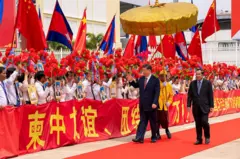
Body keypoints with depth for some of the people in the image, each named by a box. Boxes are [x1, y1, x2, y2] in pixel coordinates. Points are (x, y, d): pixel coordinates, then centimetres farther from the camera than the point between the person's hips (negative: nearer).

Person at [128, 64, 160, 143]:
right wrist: (131, 81, 5)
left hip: (151, 105, -4)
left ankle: (154, 137, 19)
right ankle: (140, 137, -2)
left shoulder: (155, 80, -8)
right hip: (143, 105, 4)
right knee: (142, 121, 3)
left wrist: (154, 103, -23)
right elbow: (136, 85, 24)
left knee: (153, 122, 8)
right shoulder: (141, 79, 7)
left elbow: (157, 93, -13)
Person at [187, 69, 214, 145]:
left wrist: (211, 106, -4)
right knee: (198, 124, 6)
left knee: (204, 122, -11)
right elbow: (190, 95, 7)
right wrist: (189, 105, -1)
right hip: (196, 107, 3)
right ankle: (199, 139, 15)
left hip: (204, 106, -3)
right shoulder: (192, 83, 6)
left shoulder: (207, 83, -1)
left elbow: (210, 95, -1)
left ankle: (207, 137, 11)